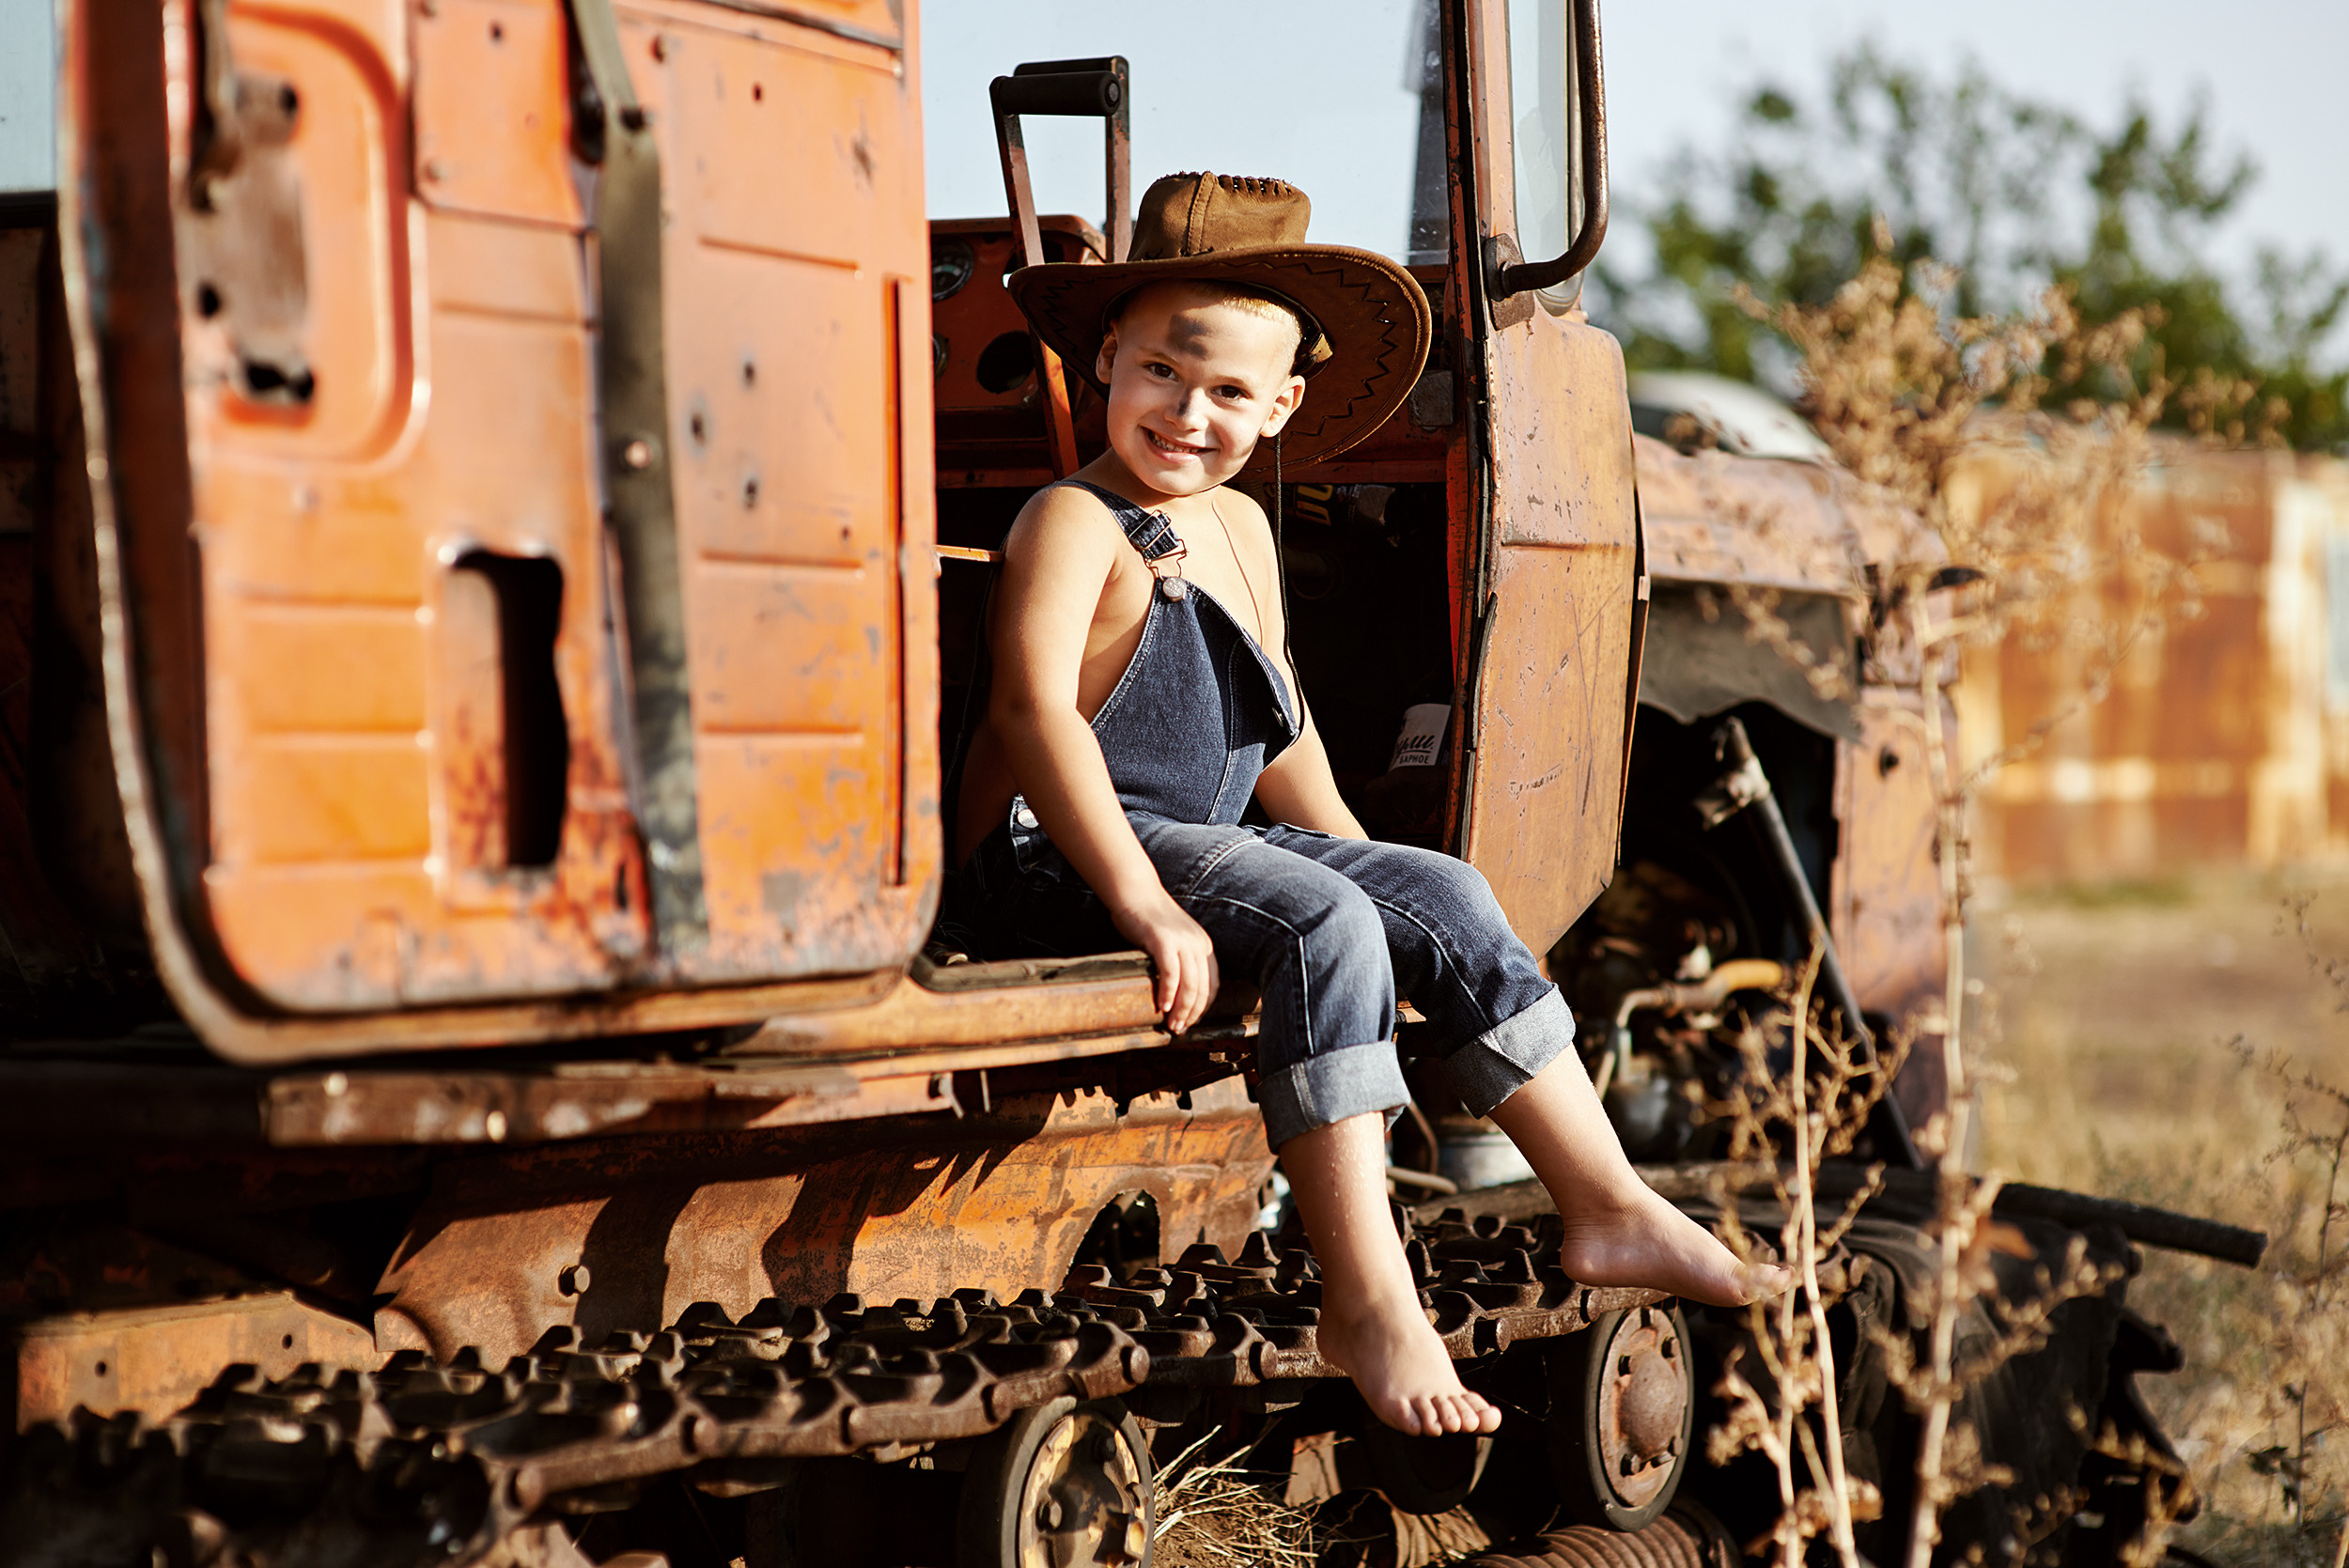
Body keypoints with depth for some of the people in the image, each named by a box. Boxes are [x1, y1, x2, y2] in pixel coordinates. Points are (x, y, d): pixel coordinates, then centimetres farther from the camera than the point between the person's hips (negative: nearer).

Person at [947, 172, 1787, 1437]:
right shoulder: (1074, 524, -11)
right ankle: (1366, 1304, -29)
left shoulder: (1241, 529, 18)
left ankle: (1609, 1209, 0)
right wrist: (1141, 902, -32)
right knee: (1325, 928, -28)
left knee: (1442, 896, -3)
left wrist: (1360, 858, 14)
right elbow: (1034, 710, -24)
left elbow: (1278, 738, 25)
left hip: (1198, 844, 9)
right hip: (1051, 862, -9)